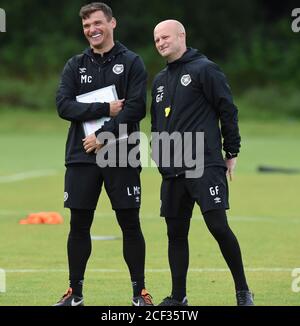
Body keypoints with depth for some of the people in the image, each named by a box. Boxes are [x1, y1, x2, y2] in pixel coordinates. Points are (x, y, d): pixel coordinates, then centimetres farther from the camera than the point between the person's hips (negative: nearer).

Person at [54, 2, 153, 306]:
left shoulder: (131, 63, 2)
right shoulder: (75, 65, 10)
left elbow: (136, 108, -9)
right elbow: (64, 105, -3)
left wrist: (103, 136, -15)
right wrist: (106, 109, -13)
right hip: (81, 156, 3)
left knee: (130, 224, 0)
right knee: (79, 225, 5)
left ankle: (139, 292, 8)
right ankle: (75, 292, 13)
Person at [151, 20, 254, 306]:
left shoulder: (204, 69, -3)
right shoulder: (159, 81, 19)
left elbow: (228, 110, -5)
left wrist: (231, 153, -6)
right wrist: (161, 158, 18)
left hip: (206, 166, -7)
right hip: (172, 171, 7)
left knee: (218, 226, -12)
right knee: (176, 232, 7)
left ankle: (242, 290, -1)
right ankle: (178, 297, 13)